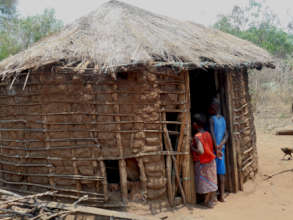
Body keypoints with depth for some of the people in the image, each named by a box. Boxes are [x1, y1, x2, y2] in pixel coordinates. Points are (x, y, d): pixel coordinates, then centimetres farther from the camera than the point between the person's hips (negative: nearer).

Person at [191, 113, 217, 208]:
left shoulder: (197, 137, -20)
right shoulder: (208, 134, 1)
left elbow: (201, 151, -30)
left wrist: (192, 147, -14)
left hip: (202, 163, -6)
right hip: (211, 161, 6)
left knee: (205, 183, 6)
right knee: (212, 182, 12)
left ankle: (206, 202, 16)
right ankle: (211, 202, 19)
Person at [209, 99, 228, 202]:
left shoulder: (212, 119, -13)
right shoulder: (223, 119, 10)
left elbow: (212, 135, -20)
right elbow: (226, 135, 5)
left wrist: (216, 148, -16)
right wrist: (220, 146, -6)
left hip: (214, 148, -6)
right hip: (221, 148, 6)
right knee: (221, 172, 9)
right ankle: (221, 195, 13)